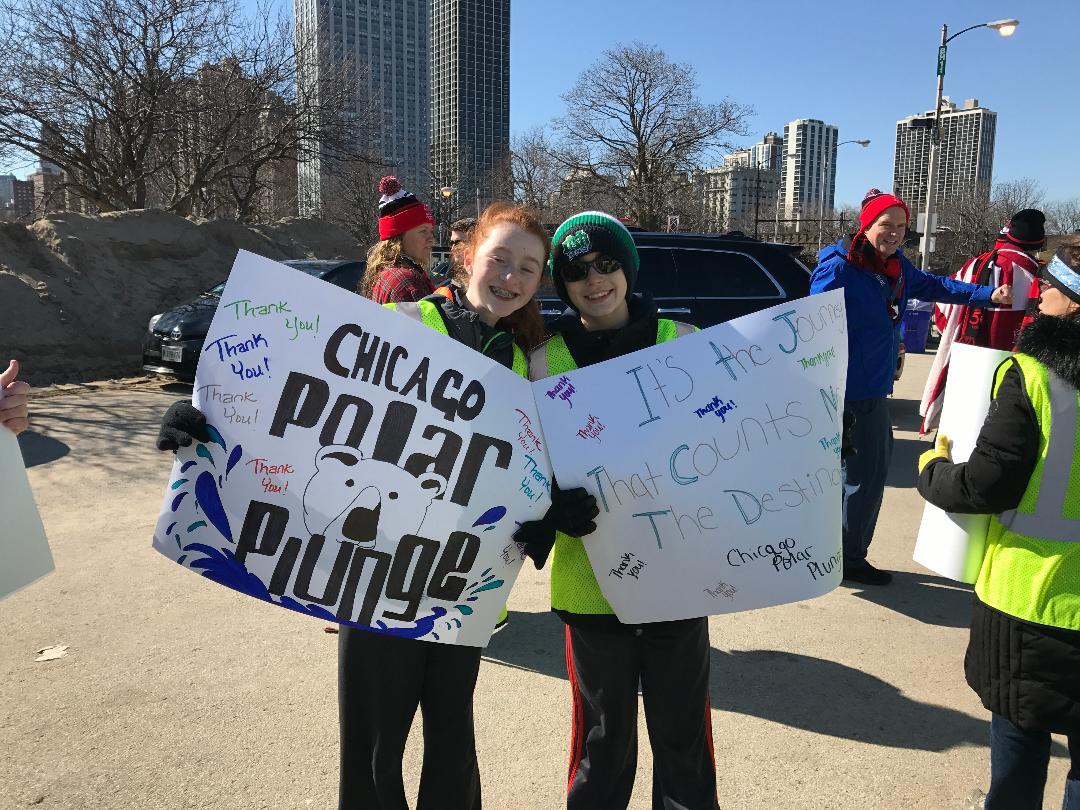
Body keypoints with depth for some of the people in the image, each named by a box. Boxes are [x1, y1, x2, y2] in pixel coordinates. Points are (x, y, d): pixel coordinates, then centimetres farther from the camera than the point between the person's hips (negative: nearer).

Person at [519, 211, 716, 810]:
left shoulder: (681, 341, 0)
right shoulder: (547, 357, -1)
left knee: (683, 738, 14)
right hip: (589, 580, 0)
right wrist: (554, 503, -19)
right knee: (602, 739, 13)